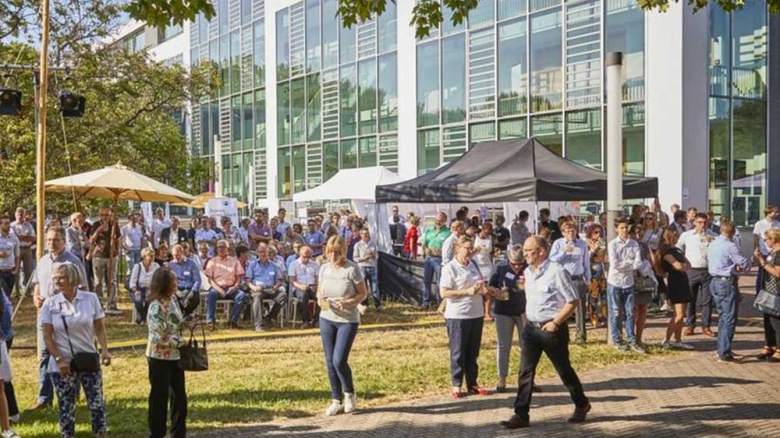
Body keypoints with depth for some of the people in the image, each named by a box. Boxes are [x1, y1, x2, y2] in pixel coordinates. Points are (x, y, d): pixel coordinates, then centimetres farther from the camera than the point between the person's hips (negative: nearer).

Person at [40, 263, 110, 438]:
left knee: (97, 402, 3)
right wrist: (59, 360, -12)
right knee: (66, 406, 6)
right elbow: (47, 336, -3)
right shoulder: (50, 304, -4)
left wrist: (105, 350, -12)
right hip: (63, 364, 0)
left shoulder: (91, 299, -3)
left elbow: (100, 328, 1)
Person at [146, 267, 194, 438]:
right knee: (159, 398, 4)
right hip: (160, 358, -8)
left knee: (179, 395, 16)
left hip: (175, 356, 8)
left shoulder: (172, 299, 2)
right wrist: (180, 341, -16)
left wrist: (187, 324, -2)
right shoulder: (156, 307, -23)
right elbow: (159, 338, -26)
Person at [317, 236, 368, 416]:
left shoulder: (352, 269, -12)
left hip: (348, 320, -5)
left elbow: (362, 294, -7)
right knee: (330, 362, 7)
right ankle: (337, 400, 20)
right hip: (326, 319, 5)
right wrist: (320, 299, -9)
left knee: (339, 360, -11)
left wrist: (348, 303, -24)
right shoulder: (324, 268, 2)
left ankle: (349, 394, 15)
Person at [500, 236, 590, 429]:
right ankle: (521, 415, 3)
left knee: (564, 370, 9)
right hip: (531, 327, 6)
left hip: (552, 329, -6)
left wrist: (556, 322, -17)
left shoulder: (557, 271, -16)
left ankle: (582, 405, 31)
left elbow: (573, 301, -14)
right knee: (525, 372, 1)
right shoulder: (528, 272, 6)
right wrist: (527, 318, 12)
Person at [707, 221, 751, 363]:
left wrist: (733, 266, 10)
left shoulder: (712, 245, 9)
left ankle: (722, 349, 23)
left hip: (715, 281, 8)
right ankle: (724, 354, -5)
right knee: (730, 319, -4)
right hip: (727, 283, -8)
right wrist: (739, 266, 9)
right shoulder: (730, 246, -16)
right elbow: (746, 264, -13)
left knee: (722, 317, 17)